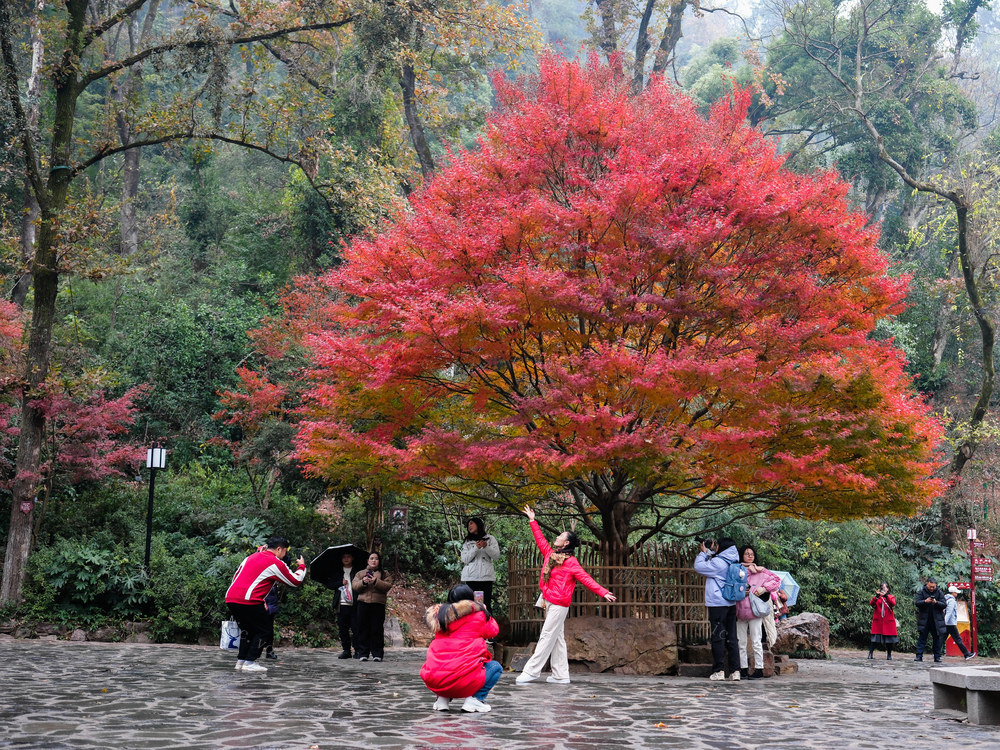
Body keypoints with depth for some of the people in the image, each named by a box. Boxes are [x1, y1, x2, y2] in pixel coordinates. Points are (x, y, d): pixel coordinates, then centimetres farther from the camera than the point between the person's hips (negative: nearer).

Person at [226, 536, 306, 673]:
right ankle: (249, 663, 0)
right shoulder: (276, 563, 1)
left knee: (247, 629, 22)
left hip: (230, 598, 7)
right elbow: (296, 581, 9)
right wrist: (302, 565, 26)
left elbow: (235, 576, 25)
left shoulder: (252, 556, 21)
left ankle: (241, 661, 19)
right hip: (248, 600, -7)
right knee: (262, 630, 7)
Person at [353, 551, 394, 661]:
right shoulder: (360, 573, 20)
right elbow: (354, 586, 6)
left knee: (377, 629, -4)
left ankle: (377, 654, 1)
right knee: (363, 629, 1)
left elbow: (388, 586, -3)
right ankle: (363, 653, 7)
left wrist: (376, 581, -17)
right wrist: (363, 582, -13)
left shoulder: (384, 574, 14)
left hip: (378, 604, -2)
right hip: (363, 604, 2)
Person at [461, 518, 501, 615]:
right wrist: (476, 548, -8)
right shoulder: (467, 542, 18)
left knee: (486, 604, -8)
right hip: (470, 577, 1)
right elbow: (465, 559, 5)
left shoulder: (490, 539, 15)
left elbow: (496, 556, 5)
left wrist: (486, 547, -11)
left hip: (486, 576, -1)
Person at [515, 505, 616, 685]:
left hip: (559, 604, -8)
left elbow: (586, 579, -11)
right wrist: (533, 521, 32)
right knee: (557, 638, 9)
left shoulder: (571, 562, -7)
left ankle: (531, 671, -6)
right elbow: (540, 540, 26)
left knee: (547, 637, -6)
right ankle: (561, 675, 12)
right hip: (549, 603, 8)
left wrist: (603, 592, -20)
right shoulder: (550, 554, 14)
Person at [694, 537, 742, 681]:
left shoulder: (718, 563, -15)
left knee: (718, 637, -2)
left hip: (717, 605, -7)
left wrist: (704, 552, 3)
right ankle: (735, 671, 8)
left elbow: (698, 566, -9)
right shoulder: (732, 562, 9)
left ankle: (719, 671, 0)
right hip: (731, 604, 7)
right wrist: (710, 552, 19)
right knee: (732, 637, 7)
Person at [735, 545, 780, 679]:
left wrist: (763, 588, -9)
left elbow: (777, 580, 2)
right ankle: (743, 669, 12)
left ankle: (759, 669, 3)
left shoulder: (761, 571, 4)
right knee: (740, 642, 5)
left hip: (754, 610, -3)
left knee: (756, 641, -3)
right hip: (740, 610, 3)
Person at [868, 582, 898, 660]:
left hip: (888, 621, 1)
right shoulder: (876, 597, 10)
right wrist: (877, 596, -24)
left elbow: (893, 604, -12)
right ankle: (870, 653, -2)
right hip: (878, 621, -1)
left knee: (889, 639, 1)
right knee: (875, 639, -5)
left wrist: (886, 596, -27)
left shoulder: (891, 597, 9)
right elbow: (871, 603, -9)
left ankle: (889, 655, 11)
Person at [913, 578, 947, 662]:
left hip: (936, 620, 1)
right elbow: (916, 602, -7)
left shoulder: (939, 593, 4)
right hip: (924, 620, -1)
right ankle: (919, 656, -2)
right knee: (922, 638, -2)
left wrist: (936, 602, -21)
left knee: (937, 639, 6)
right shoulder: (921, 592, 2)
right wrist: (925, 601, -25)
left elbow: (944, 605, -3)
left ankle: (937, 657, 14)